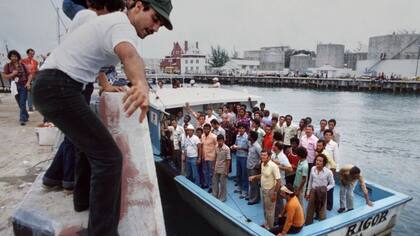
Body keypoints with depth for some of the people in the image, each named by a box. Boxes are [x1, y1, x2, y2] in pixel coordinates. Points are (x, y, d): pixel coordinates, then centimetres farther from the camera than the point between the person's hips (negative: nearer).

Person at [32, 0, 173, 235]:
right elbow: (130, 55, -39)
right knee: (109, 156, -16)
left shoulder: (112, 20, 19)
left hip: (49, 85, 11)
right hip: (59, 87, -11)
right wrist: (143, 86, -58)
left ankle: (85, 198, 37)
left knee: (92, 142, 25)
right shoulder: (122, 25, -13)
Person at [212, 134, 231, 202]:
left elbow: (228, 160, -15)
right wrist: (214, 167, 12)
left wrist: (226, 171, -16)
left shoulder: (226, 149, -17)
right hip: (216, 169, 6)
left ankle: (222, 198, 20)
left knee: (223, 184, 6)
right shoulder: (217, 148, 1)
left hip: (223, 169, -6)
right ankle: (215, 196, 31)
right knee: (215, 182, 15)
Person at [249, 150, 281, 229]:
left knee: (270, 210, 9)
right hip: (263, 189, 8)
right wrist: (254, 177, 3)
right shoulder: (262, 164, 0)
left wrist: (274, 193, -22)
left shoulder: (273, 166, -26)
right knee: (265, 209, 23)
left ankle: (270, 227, 27)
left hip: (270, 191, -8)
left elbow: (278, 181, -24)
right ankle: (266, 224, 41)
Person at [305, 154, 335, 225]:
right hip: (313, 191, 3)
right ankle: (307, 224, 25)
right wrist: (308, 192, 9)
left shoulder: (328, 172, -16)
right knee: (310, 209, 10)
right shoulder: (313, 169, -6)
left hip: (322, 193, -3)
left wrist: (326, 188, -19)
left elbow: (332, 184, -3)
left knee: (321, 209, 15)